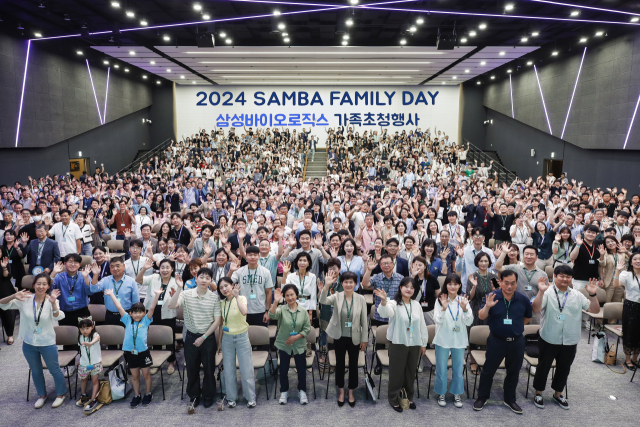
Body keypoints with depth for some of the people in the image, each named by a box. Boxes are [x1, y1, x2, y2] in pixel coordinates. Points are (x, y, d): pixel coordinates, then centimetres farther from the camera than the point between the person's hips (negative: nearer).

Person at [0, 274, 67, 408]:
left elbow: (57, 317, -33)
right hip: (29, 343, 3)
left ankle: (61, 394, 33)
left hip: (47, 344, -3)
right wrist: (13, 296, -33)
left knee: (54, 370, 11)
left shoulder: (51, 301, -17)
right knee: (36, 371, 21)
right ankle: (42, 395, 43)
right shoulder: (25, 299, -10)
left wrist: (53, 303, -53)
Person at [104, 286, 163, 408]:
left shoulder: (145, 321, -2)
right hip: (130, 352, 2)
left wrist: (157, 295, -23)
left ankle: (148, 394, 27)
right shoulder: (127, 320, 3)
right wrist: (111, 294, -2)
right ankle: (137, 395, 31)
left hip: (143, 352, -2)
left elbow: (152, 308, -13)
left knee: (146, 374, 10)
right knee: (134, 376, 16)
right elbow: (119, 307, 0)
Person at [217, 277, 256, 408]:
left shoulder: (241, 298, -9)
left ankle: (251, 397, 16)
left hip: (242, 337, -4)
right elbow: (222, 323, 12)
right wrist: (220, 340, 13)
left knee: (246, 369, 2)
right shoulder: (222, 303, 4)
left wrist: (236, 296, -30)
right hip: (227, 339, 4)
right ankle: (231, 397, 24)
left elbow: (244, 312, -31)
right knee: (228, 370, 9)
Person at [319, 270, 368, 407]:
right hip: (340, 337, 0)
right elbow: (323, 301, -30)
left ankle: (351, 392, 32)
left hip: (355, 338, 0)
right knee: (340, 364, 14)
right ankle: (341, 391, 33)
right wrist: (326, 286, -46)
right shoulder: (337, 297, -9)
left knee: (353, 365, 12)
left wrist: (364, 339, -1)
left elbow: (364, 321, -2)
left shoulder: (361, 299, -7)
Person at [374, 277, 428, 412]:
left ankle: (409, 397, 34)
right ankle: (394, 399, 20)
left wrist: (424, 343, 12)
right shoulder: (394, 304, -10)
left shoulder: (417, 305, 7)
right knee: (397, 372, 4)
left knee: (411, 372, 16)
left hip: (414, 344, 5)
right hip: (398, 344, -5)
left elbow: (422, 325, 12)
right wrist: (384, 301, -54)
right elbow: (386, 312, -33)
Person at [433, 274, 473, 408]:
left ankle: (456, 394, 29)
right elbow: (437, 320, -13)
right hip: (443, 340, -2)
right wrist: (443, 308, -30)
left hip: (459, 340, 2)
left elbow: (469, 322, -7)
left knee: (458, 369, 12)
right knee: (441, 369, 7)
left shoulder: (463, 300, -1)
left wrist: (464, 309, -25)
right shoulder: (440, 300, -6)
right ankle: (441, 393, 26)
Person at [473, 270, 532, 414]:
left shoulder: (523, 299, -6)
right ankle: (482, 397, 26)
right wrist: (487, 307, -36)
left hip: (517, 342, 2)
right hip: (496, 341, -2)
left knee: (513, 372, 17)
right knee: (488, 370, 9)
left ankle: (510, 399, 36)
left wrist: (516, 327, 5)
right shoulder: (492, 297, -12)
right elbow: (481, 317, -18)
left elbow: (528, 317, 12)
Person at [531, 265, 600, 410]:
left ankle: (558, 393, 37)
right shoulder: (547, 292, -10)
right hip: (549, 340, -4)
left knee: (564, 368, 18)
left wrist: (592, 294, -13)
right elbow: (536, 309, -23)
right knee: (543, 367, 9)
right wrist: (541, 291, -35)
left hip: (570, 342, 4)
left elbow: (595, 310, 3)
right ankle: (538, 393, 27)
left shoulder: (577, 295, 5)